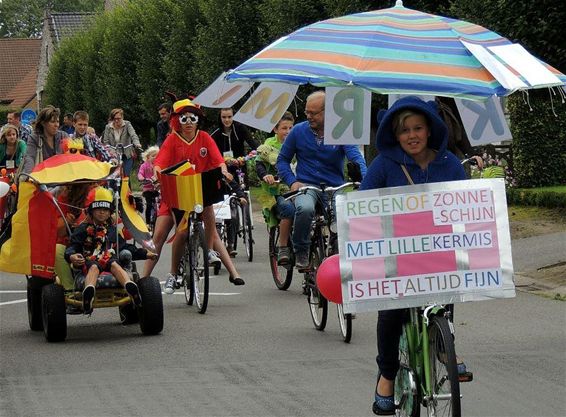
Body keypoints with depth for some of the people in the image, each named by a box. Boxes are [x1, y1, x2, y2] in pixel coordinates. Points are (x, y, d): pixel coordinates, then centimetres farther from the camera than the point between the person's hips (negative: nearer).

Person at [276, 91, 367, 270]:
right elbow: (282, 160, 13)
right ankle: (301, 252, -13)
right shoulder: (299, 131, 5)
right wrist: (292, 182, -4)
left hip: (334, 188, 0)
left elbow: (355, 157, -11)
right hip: (306, 186, 0)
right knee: (305, 209, -35)